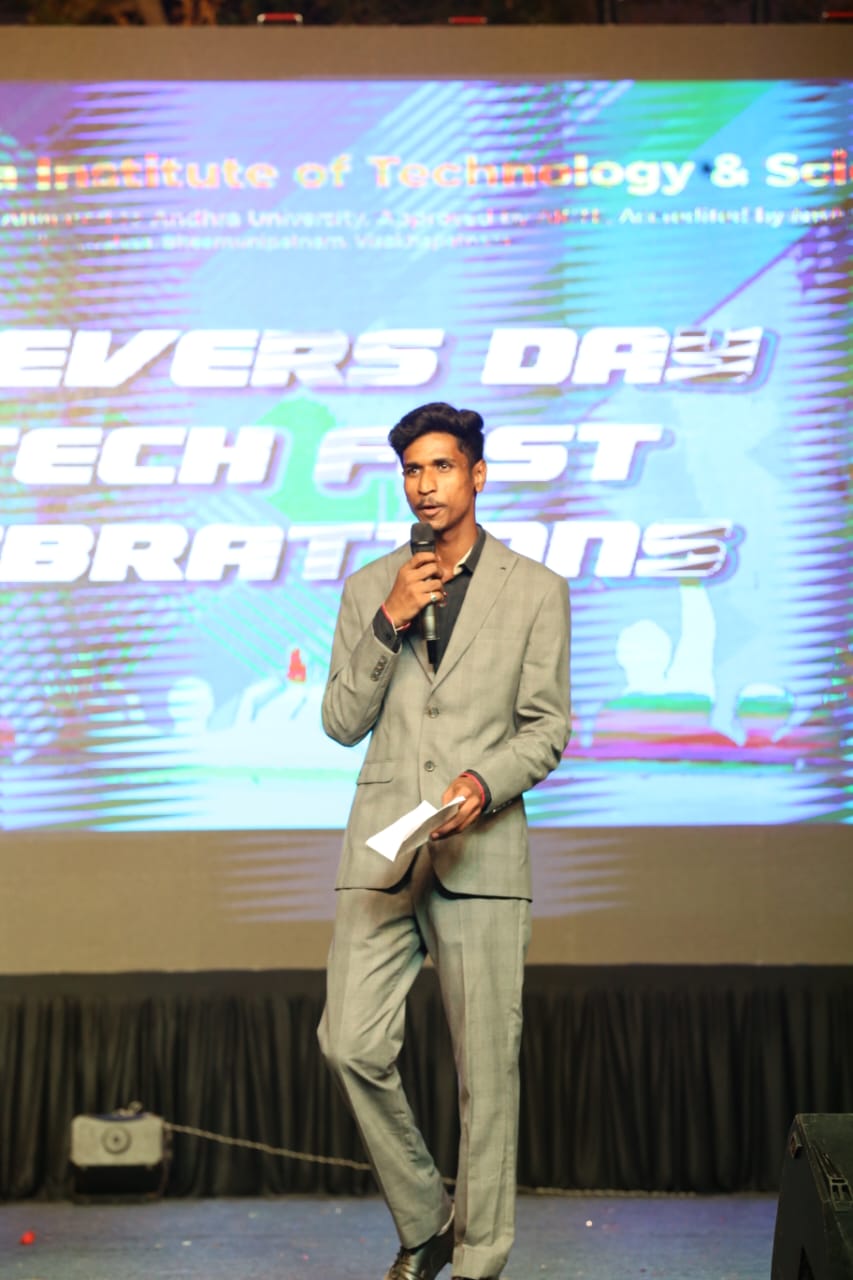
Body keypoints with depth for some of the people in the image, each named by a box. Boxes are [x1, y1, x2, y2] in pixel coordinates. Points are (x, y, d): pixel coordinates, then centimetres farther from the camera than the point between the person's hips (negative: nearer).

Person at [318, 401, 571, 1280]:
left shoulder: (535, 590, 6)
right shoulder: (370, 588, 13)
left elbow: (547, 727, 4)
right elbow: (341, 723, 8)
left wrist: (485, 782, -16)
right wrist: (388, 624, -6)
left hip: (481, 847, -2)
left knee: (486, 1066, -1)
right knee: (352, 1045, -7)